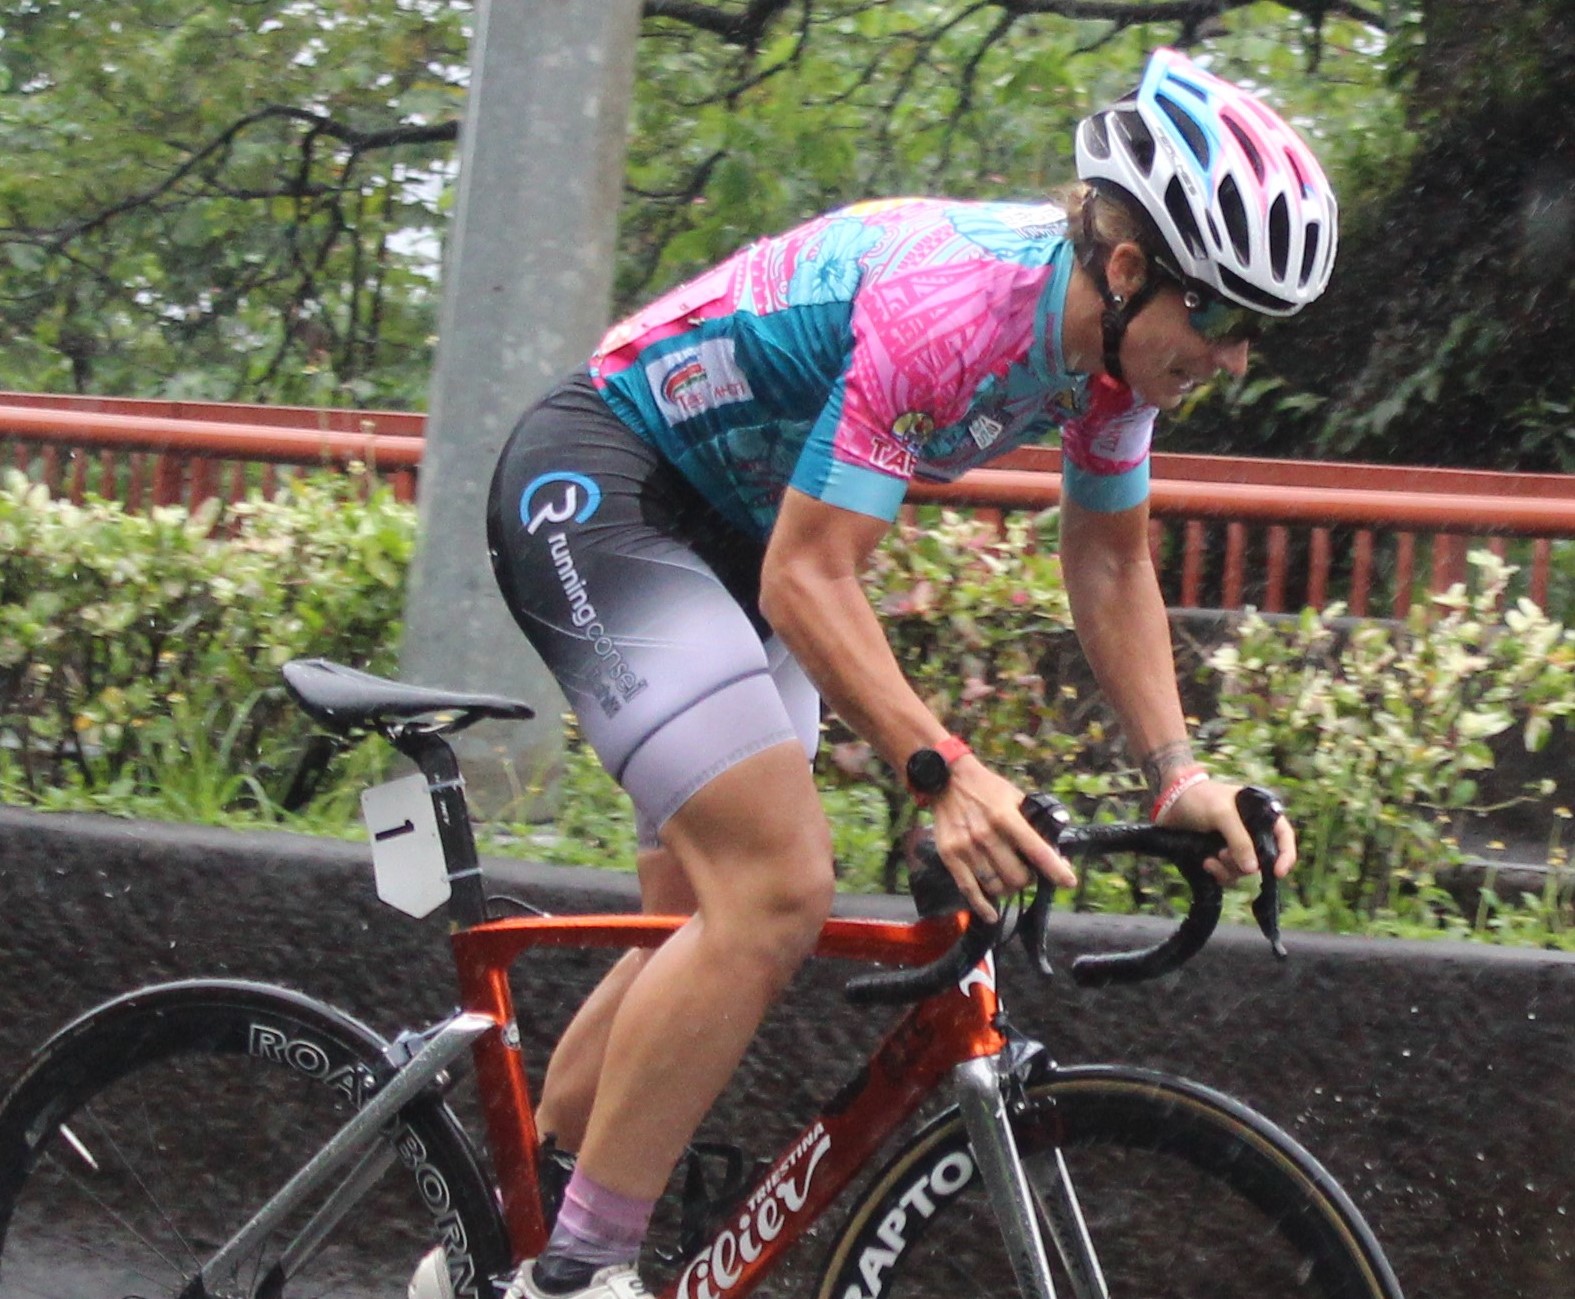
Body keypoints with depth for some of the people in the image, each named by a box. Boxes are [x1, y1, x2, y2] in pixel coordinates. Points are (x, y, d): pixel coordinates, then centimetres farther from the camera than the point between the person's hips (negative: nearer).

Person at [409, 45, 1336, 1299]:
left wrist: (1180, 774, -6)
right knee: (776, 893, -21)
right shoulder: (944, 303, -31)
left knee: (708, 926, 9)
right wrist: (944, 771, -43)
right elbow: (806, 578, -31)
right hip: (597, 484, -10)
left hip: (727, 525, 10)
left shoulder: (1116, 332, -5)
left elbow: (1111, 564, 7)